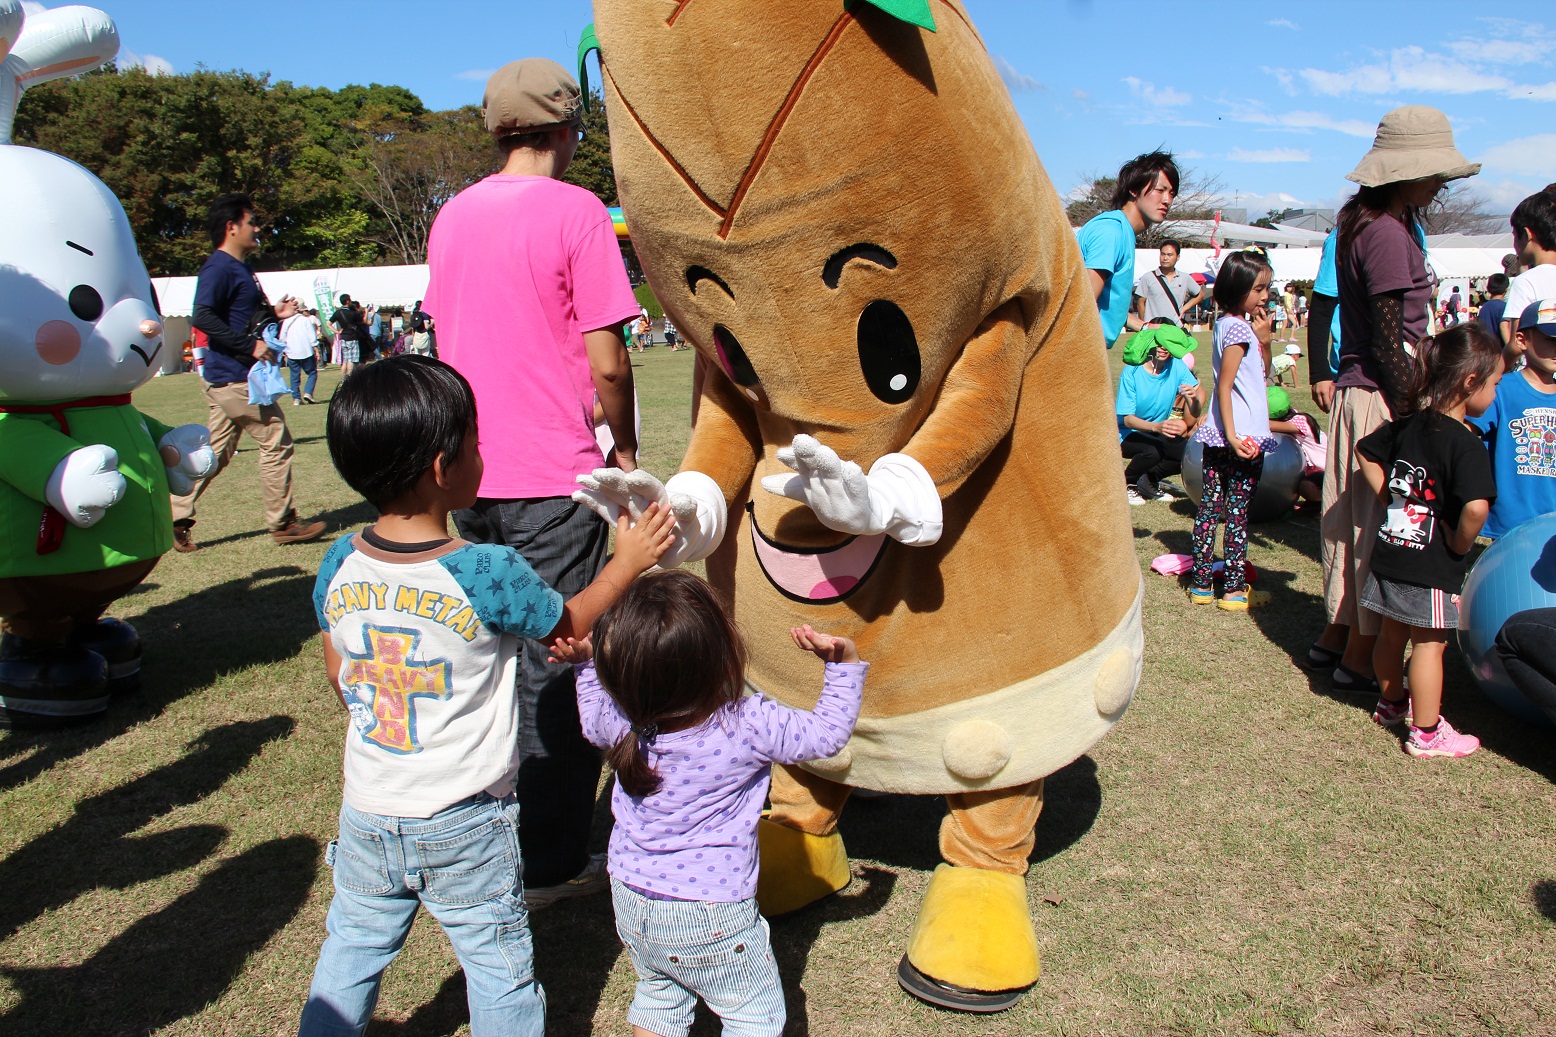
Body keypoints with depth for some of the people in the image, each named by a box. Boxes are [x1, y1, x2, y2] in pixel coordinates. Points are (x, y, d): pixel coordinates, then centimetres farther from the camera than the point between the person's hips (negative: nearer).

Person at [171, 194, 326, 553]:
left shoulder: (242, 268, 17)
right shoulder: (219, 268, -13)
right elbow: (203, 317, -25)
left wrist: (277, 313, 9)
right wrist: (250, 345, -25)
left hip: (228, 378, 10)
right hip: (233, 378, -10)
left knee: (216, 452, 13)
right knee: (276, 442, -3)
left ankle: (176, 517, 18)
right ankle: (282, 523, 6)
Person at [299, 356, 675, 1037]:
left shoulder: (338, 568, -8)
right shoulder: (488, 573, -23)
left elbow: (337, 675, 7)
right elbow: (570, 625, -5)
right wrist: (626, 562, 8)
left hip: (366, 815, 5)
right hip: (465, 826, -4)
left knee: (351, 950, 24)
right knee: (498, 967, 13)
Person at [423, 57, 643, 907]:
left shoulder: (452, 215, 10)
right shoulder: (576, 211, -10)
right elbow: (606, 362, -14)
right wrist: (625, 448, 2)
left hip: (469, 477, 7)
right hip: (552, 478, -6)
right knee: (555, 668, 4)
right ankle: (547, 864, 14)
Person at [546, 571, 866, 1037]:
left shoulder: (621, 723, -14)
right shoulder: (750, 727, -26)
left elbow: (594, 722, 12)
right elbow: (828, 732, -10)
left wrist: (585, 664, 19)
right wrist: (845, 660, -9)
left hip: (630, 903, 5)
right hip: (709, 919, -5)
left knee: (658, 996, 29)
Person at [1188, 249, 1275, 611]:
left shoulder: (1226, 323, 13)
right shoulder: (1239, 328, -14)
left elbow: (1260, 373, 21)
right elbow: (1224, 386, -19)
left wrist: (1263, 340, 5)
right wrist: (1233, 436, -23)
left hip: (1218, 434, 9)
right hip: (1243, 433, -9)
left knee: (1209, 507, 10)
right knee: (1237, 513, -1)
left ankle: (1201, 584, 16)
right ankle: (1235, 590, 7)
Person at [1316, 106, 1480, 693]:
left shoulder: (1361, 220, 13)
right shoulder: (1387, 232, -17)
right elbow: (1388, 340, -19)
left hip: (1354, 389, 10)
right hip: (1381, 395, -10)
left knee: (1353, 517, 17)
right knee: (1384, 522, -1)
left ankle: (1337, 634, 29)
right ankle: (1359, 659, 8)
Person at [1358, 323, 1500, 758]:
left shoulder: (1407, 424, 1)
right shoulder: (1465, 444, -20)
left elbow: (1366, 452, 17)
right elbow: (1476, 507, -33)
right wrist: (1461, 545, -15)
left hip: (1390, 551, 7)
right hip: (1433, 564, -7)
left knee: (1392, 634, 22)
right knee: (1428, 644, 4)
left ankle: (1391, 702, 42)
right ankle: (1426, 733, 14)